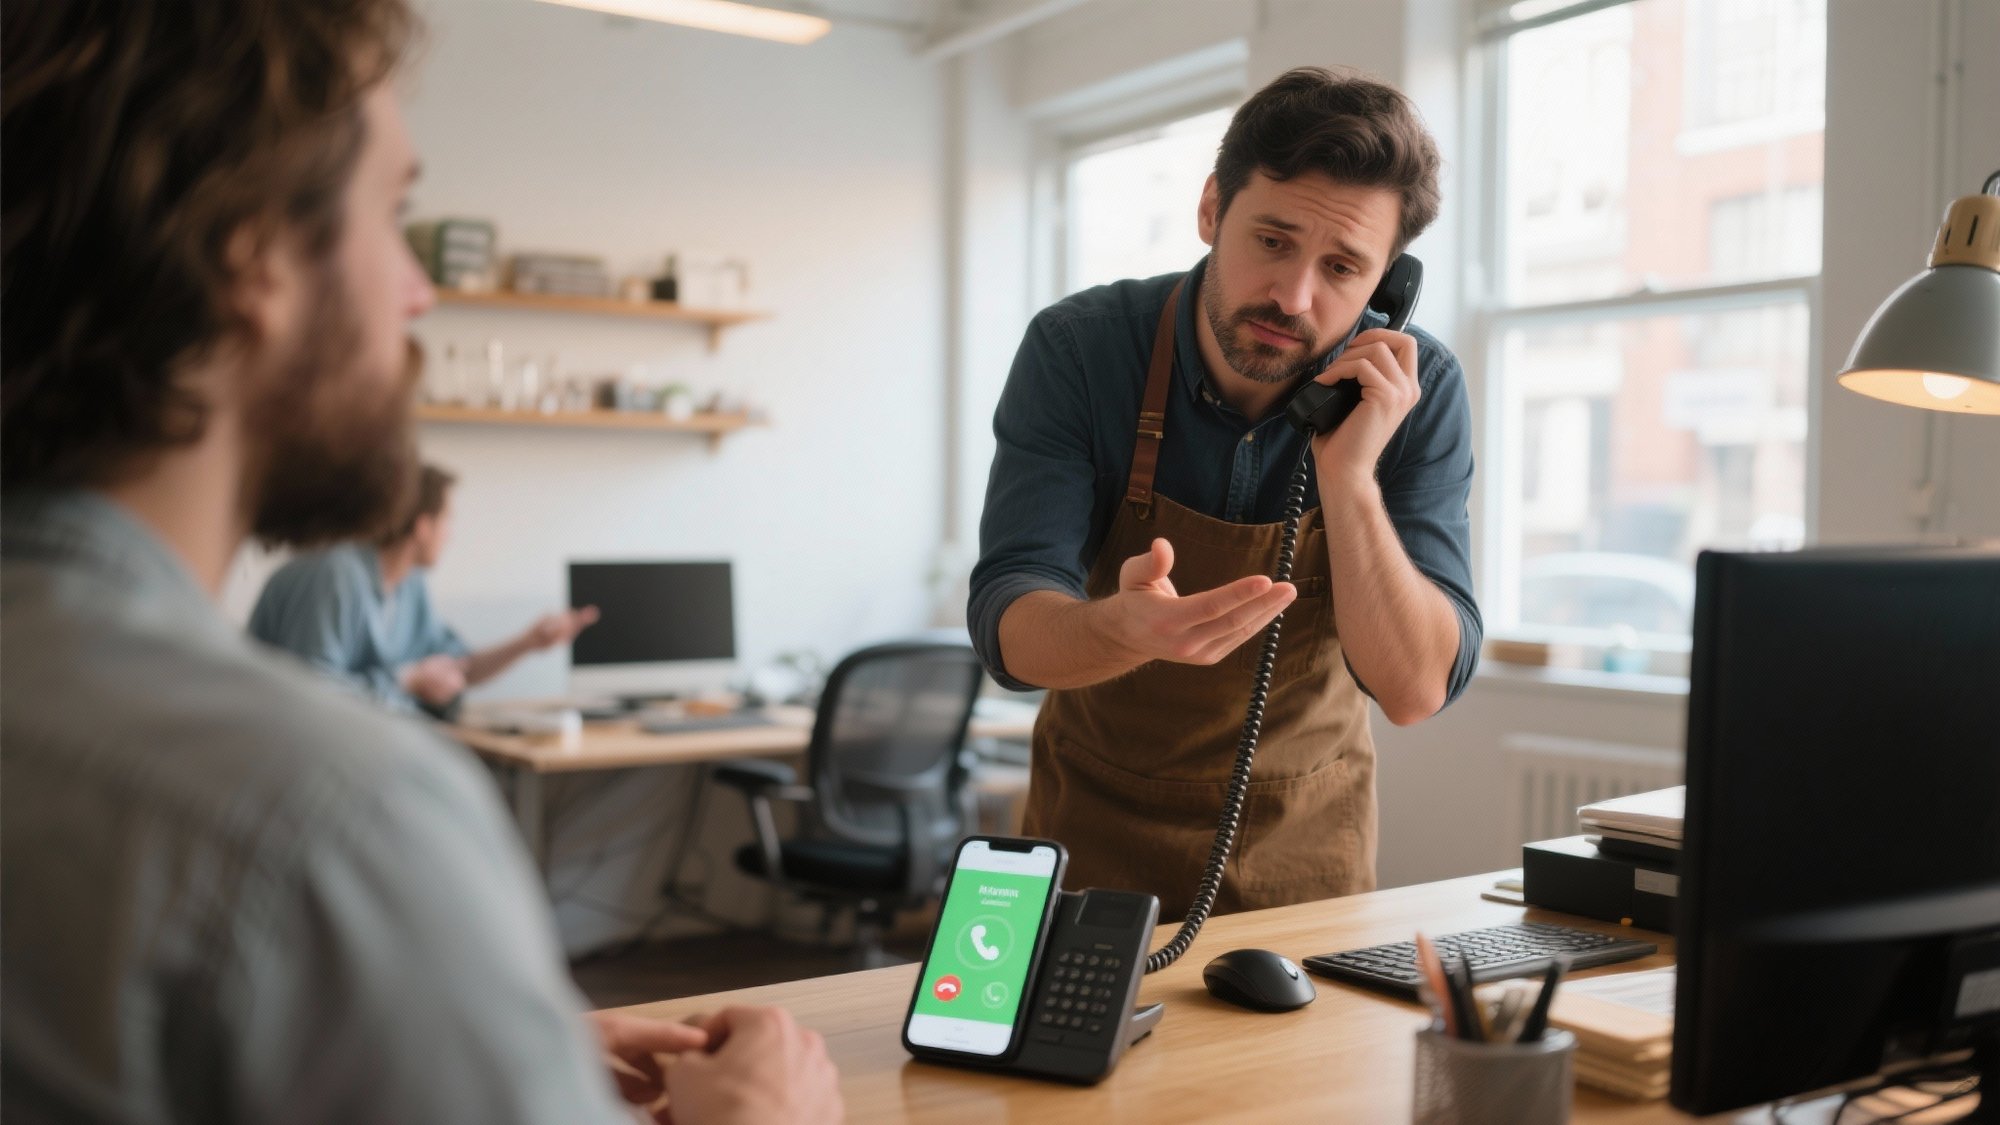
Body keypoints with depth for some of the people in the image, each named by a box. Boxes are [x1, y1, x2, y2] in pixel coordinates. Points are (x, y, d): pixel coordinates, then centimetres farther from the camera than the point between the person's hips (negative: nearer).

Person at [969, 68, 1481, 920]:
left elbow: (1415, 688, -18)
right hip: (1102, 817, -1)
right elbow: (1008, 629, -23)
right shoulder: (1077, 348, -18)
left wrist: (1348, 477, -30)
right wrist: (1126, 629, -43)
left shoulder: (1414, 390, -15)